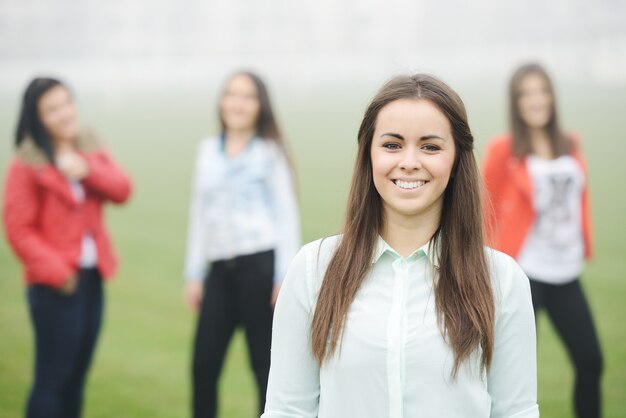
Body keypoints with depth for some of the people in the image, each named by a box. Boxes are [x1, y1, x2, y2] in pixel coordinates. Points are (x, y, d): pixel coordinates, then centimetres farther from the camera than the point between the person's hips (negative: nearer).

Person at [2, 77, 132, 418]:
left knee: (76, 377, 13)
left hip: (92, 277, 6)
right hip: (55, 286, -6)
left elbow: (122, 190, -2)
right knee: (52, 380, -5)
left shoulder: (90, 147, 9)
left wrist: (88, 170, -19)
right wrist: (55, 272, -16)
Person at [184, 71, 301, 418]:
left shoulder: (269, 151, 3)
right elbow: (200, 214, 17)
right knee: (204, 362, 0)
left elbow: (287, 213, -1)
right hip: (220, 268, 4)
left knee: (265, 363, -1)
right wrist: (194, 274, 13)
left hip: (260, 265, -4)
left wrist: (285, 277, -9)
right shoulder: (207, 150, 14)